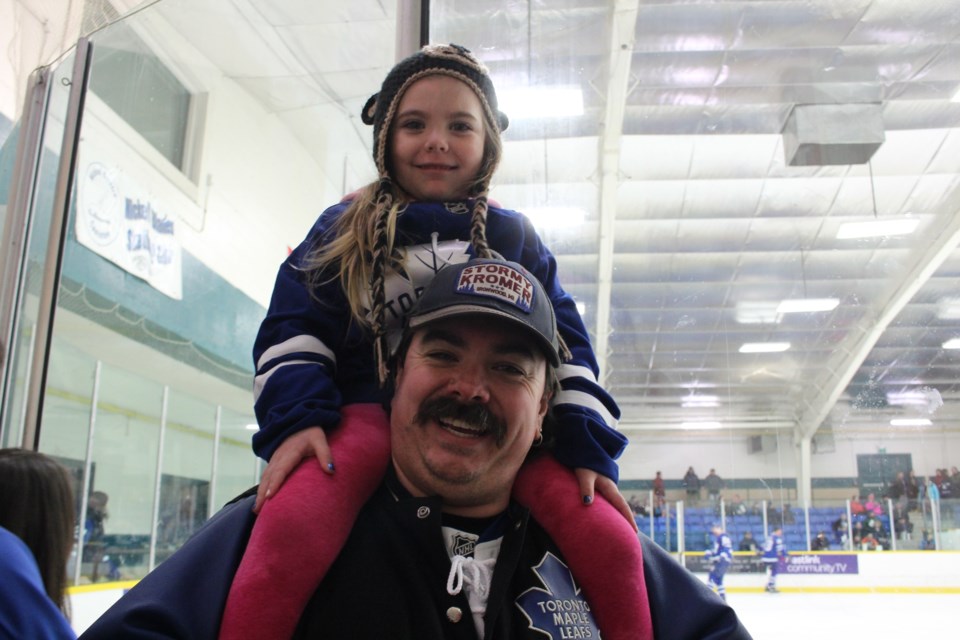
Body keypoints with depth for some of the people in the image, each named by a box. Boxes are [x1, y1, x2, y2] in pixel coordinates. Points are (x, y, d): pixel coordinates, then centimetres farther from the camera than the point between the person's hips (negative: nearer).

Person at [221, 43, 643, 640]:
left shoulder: (516, 238, 15)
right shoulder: (344, 230, 13)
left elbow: (567, 347, 12)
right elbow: (292, 329, 7)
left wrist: (587, 446, -2)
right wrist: (295, 418, -11)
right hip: (367, 416, -1)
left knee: (611, 542, -20)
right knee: (287, 529, -33)